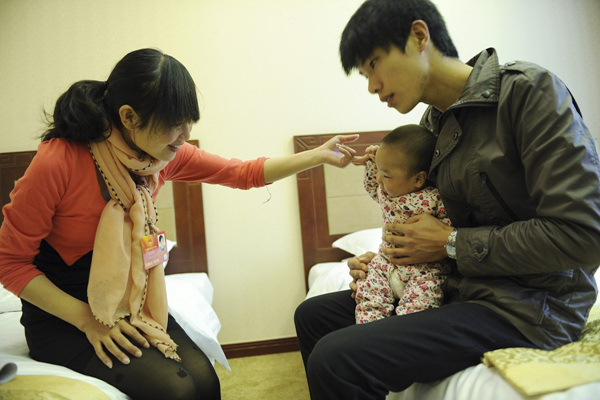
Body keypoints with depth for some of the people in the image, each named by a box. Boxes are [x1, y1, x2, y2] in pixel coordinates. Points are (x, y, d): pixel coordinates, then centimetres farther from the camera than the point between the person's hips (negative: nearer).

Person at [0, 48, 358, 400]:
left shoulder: (165, 155, -7)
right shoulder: (57, 162, -23)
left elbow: (244, 174, 2)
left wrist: (319, 156, 0)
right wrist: (87, 320, -20)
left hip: (134, 303, 5)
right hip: (62, 316, -4)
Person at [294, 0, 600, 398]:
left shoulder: (528, 89, -12)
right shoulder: (432, 124, 9)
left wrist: (452, 244, -14)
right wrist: (384, 261, 0)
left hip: (526, 306, -7)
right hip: (457, 287, 8)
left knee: (335, 360, -26)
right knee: (313, 314, 10)